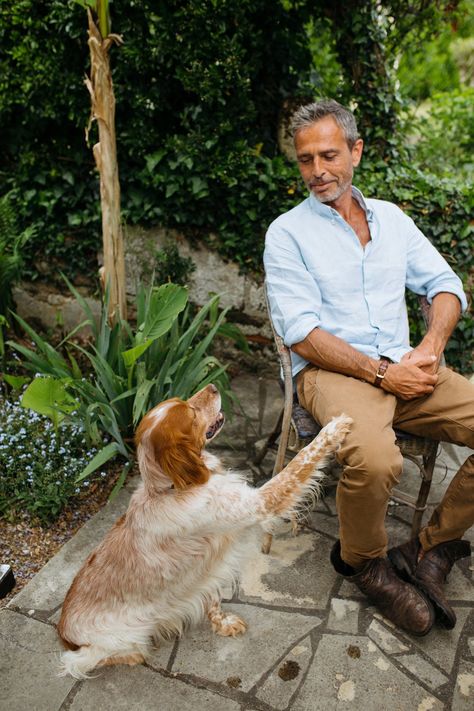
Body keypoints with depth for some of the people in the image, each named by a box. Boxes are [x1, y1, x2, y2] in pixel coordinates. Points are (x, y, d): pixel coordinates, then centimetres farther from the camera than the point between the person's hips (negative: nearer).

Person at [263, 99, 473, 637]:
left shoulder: (391, 217, 17)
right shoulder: (287, 233, 1)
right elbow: (301, 331, -9)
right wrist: (380, 372, -15)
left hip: (403, 368, 6)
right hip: (332, 371, -5)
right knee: (375, 460, -34)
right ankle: (362, 562, 1)